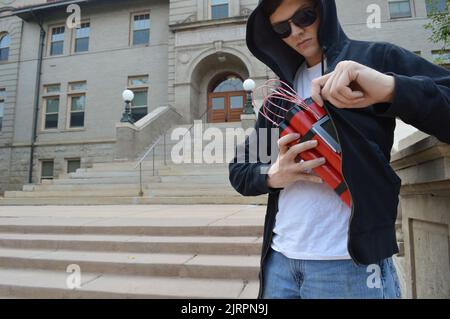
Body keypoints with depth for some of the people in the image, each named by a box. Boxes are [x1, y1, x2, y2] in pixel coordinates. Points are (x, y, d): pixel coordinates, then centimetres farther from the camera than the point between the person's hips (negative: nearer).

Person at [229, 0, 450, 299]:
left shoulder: (378, 59, -2)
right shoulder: (281, 93, 11)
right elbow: (239, 170, 10)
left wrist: (392, 88, -29)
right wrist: (272, 176, -10)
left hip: (350, 262, -4)